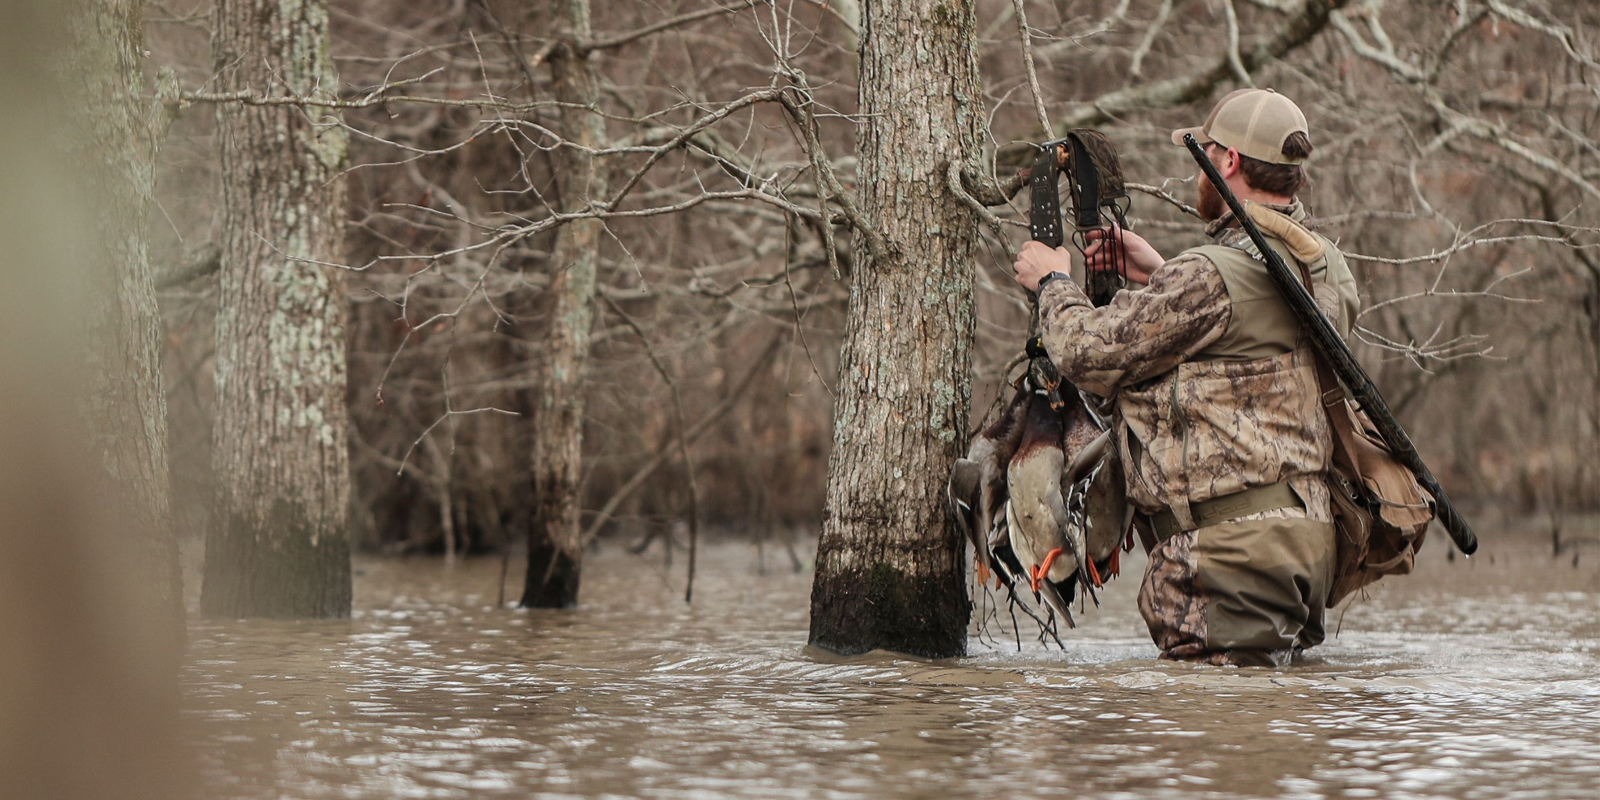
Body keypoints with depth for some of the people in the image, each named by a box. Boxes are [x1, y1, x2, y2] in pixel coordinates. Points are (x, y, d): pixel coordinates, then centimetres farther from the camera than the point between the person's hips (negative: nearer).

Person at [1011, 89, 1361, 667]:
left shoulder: (1212, 277, -16)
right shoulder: (1325, 266, 12)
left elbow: (1090, 353, -10)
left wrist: (1053, 282, 10)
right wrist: (1159, 277, 28)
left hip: (1231, 546, -9)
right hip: (1305, 540, 9)